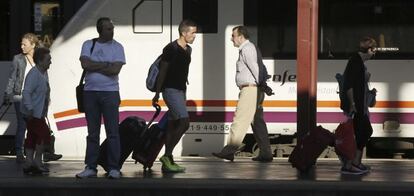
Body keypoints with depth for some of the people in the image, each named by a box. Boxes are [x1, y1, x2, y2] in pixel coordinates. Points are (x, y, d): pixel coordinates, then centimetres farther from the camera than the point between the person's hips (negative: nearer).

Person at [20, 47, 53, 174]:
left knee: (32, 137, 9)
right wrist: (30, 109, -28)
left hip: (39, 113, 10)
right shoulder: (34, 74, -19)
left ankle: (29, 163, 12)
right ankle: (37, 161, -1)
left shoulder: (44, 73, 11)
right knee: (44, 135, -9)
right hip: (32, 113, -10)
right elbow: (26, 92, -25)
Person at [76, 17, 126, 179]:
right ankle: (91, 168, 11)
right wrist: (106, 64, -8)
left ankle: (114, 168, -1)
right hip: (90, 92, 2)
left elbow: (115, 70, -11)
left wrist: (94, 66, -7)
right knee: (92, 133, 7)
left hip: (110, 92, -2)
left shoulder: (117, 47, 2)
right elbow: (85, 64, -9)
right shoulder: (88, 45, 7)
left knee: (112, 132, -4)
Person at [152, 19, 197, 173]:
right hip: (170, 90, -9)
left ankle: (168, 162, 9)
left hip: (180, 91, 9)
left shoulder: (188, 50, 14)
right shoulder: (171, 49, -11)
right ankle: (167, 156, -14)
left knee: (172, 125, 7)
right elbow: (162, 71, -10)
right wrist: (157, 94, -9)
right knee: (184, 121, -19)